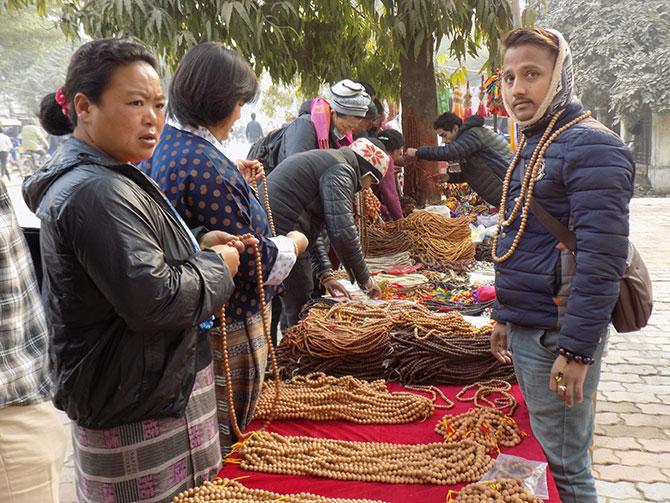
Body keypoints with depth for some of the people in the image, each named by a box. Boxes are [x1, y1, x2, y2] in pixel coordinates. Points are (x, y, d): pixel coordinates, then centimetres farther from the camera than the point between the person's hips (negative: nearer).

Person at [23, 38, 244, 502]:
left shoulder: (98, 177, 12)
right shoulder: (95, 193, -22)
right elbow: (153, 299, -27)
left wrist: (197, 244, 7)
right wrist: (217, 266, -10)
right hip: (139, 410, -10)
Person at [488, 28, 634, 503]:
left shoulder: (590, 146, -15)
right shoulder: (534, 145, 15)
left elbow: (602, 258, -22)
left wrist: (577, 349, -23)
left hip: (558, 335, -9)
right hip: (525, 329, 9)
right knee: (537, 452, 19)